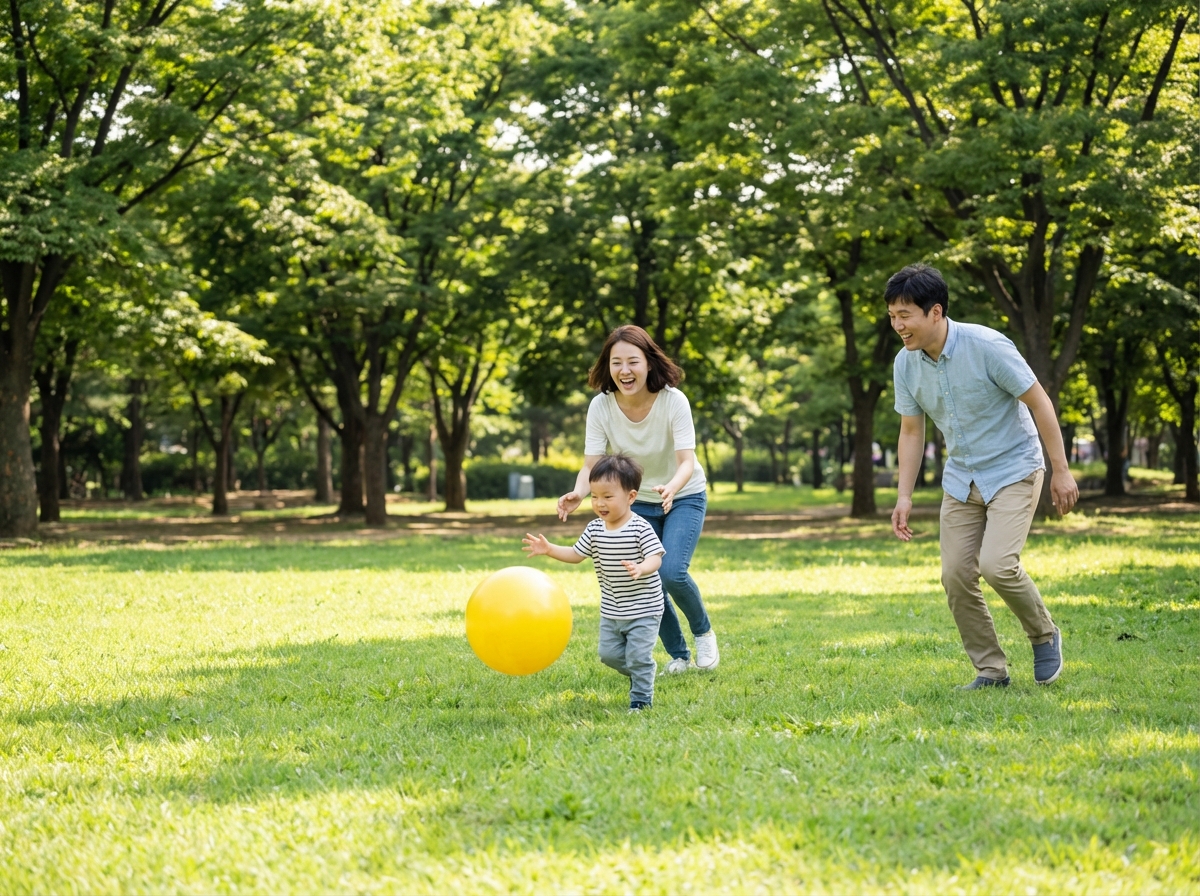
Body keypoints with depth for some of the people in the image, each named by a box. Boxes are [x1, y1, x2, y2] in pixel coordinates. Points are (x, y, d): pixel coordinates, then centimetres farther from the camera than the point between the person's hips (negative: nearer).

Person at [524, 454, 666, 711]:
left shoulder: (640, 529, -19)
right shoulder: (594, 530, -1)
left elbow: (656, 558, -23)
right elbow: (576, 555, 7)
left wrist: (641, 568, -44)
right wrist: (549, 549, -6)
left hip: (643, 609, -6)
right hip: (611, 611, 6)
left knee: (638, 656, -6)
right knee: (609, 654, 12)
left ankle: (641, 698, 13)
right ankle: (642, 672, 37)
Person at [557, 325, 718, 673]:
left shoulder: (673, 401, -27)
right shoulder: (601, 406, -20)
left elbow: (687, 461, -31)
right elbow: (591, 463, -22)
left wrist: (670, 488, -53)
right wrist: (578, 492, -45)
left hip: (683, 497, -3)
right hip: (637, 502, 3)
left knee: (670, 572, -22)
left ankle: (704, 633, 7)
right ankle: (678, 654, 22)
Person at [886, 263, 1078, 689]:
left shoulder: (987, 346, -23)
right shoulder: (906, 363, -6)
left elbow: (1039, 402, -15)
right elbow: (911, 431, 6)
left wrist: (1061, 471, -14)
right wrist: (904, 496, 1)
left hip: (1013, 471, -6)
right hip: (961, 479, 6)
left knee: (996, 564, -21)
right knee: (955, 575, -4)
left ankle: (1044, 636, 6)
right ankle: (990, 670, 10)